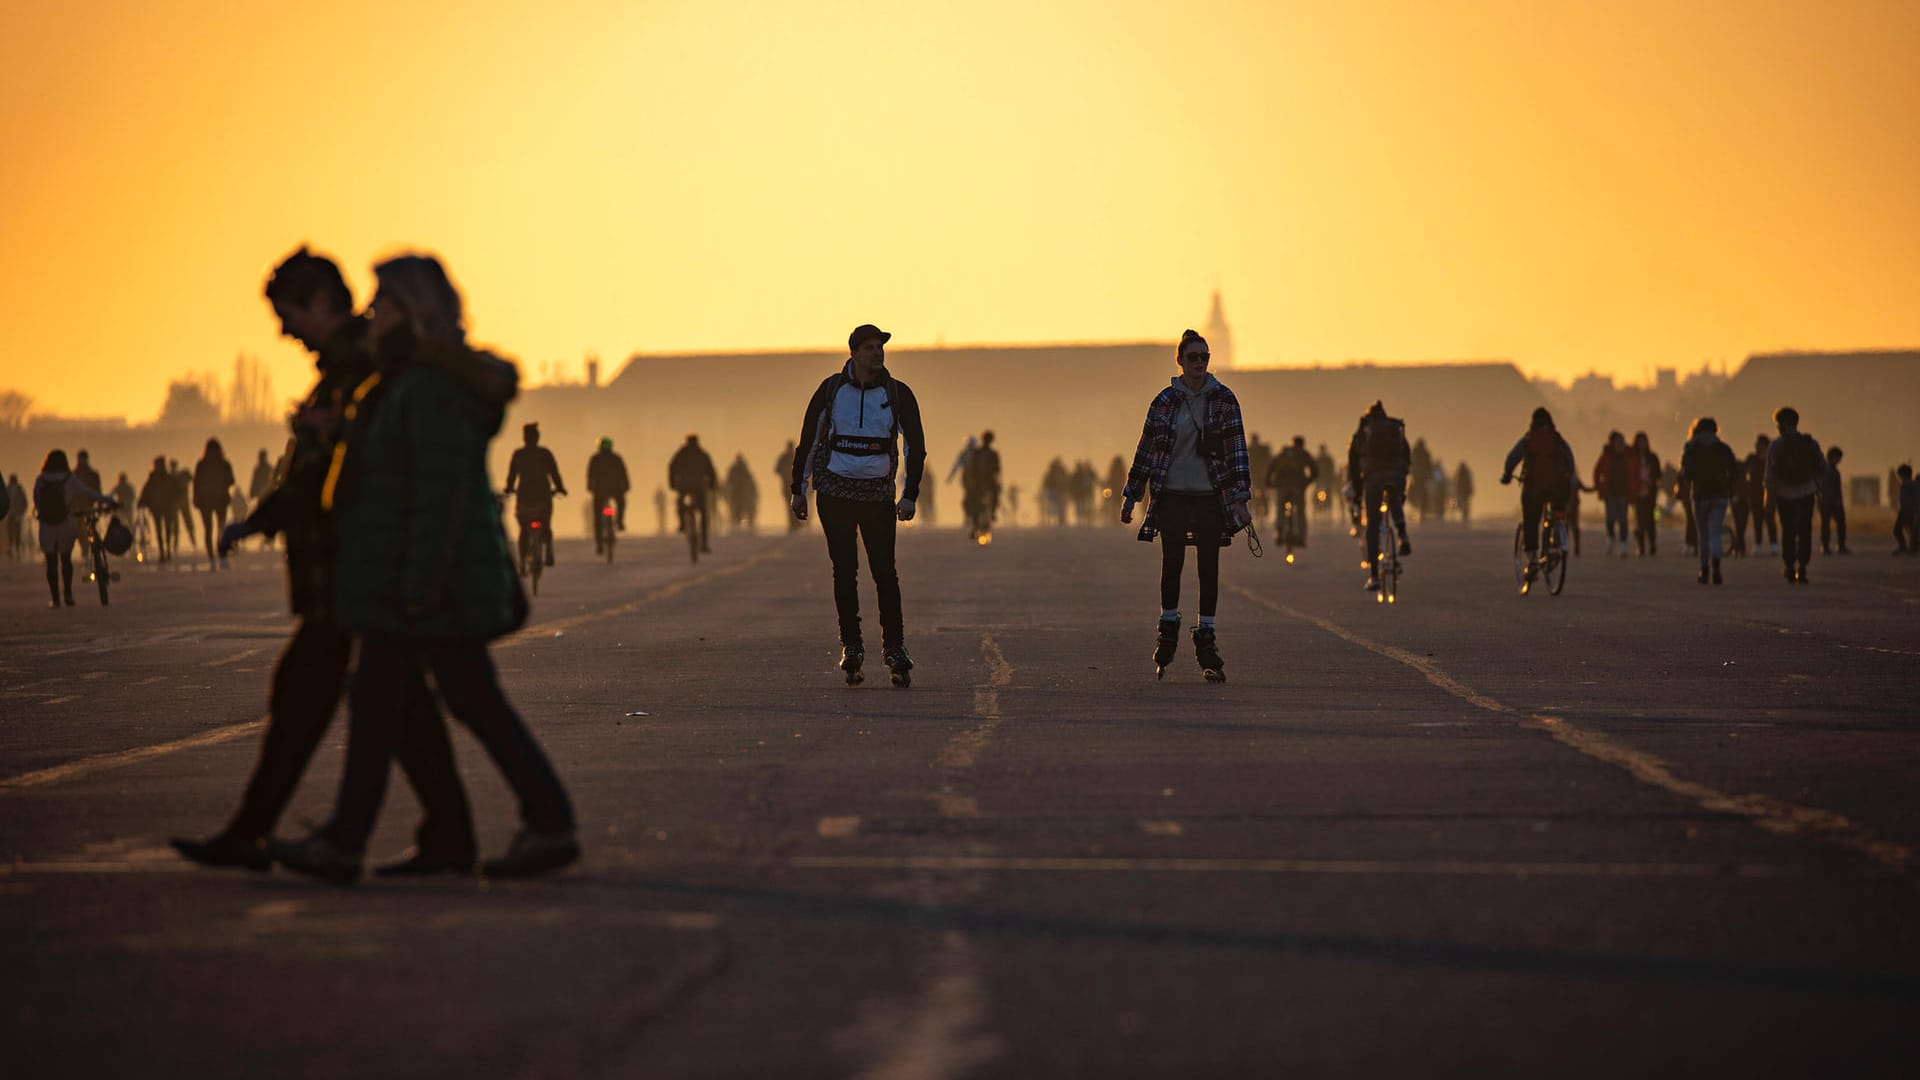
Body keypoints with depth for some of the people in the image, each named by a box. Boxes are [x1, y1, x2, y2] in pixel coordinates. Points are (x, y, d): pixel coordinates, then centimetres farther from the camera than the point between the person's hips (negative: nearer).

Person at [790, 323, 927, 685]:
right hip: (834, 491, 0)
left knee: (884, 570, -6)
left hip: (878, 493, 0)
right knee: (844, 571, 0)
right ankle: (851, 646, 9)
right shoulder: (831, 389, 0)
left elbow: (915, 445, 5)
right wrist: (799, 489, 9)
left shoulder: (898, 394, 0)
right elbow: (808, 438, 9)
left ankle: (894, 648, 1)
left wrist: (909, 495, -2)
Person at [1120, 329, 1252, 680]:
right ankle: (1168, 626, 15)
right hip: (1172, 495, 0)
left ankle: (1206, 641, 10)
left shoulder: (1223, 399, 1)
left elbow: (1237, 448, -1)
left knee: (1209, 567, 2)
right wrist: (1131, 497, 11)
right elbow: (1146, 449, 9)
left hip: (1211, 496, 0)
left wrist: (1241, 497, -9)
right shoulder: (1165, 401, 3)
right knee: (1172, 562, -7)